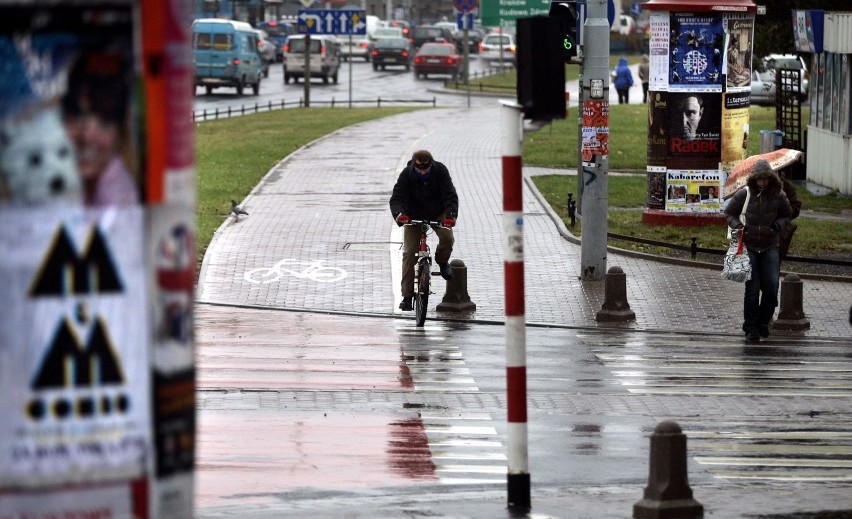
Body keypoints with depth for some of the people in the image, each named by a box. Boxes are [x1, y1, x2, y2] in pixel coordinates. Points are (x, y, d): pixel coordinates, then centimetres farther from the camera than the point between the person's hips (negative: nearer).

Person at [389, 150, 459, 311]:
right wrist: (399, 214, -49)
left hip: (438, 214, 0)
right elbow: (396, 198, -27)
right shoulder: (406, 175, -22)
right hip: (414, 216, 0)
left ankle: (442, 261, 9)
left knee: (447, 238, -27)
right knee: (409, 253, -10)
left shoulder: (440, 171, -21)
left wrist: (451, 216, -44)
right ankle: (407, 296, -4)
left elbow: (450, 195, -26)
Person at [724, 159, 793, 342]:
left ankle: (763, 321, 13)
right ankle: (751, 328, 7)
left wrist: (778, 225, -5)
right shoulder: (744, 194, -7)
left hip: (770, 246, 1)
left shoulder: (778, 195, -2)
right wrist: (737, 226, -11)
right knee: (752, 288, -2)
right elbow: (730, 213, 7)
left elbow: (787, 215, 15)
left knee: (772, 285, -9)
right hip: (749, 246, -1)